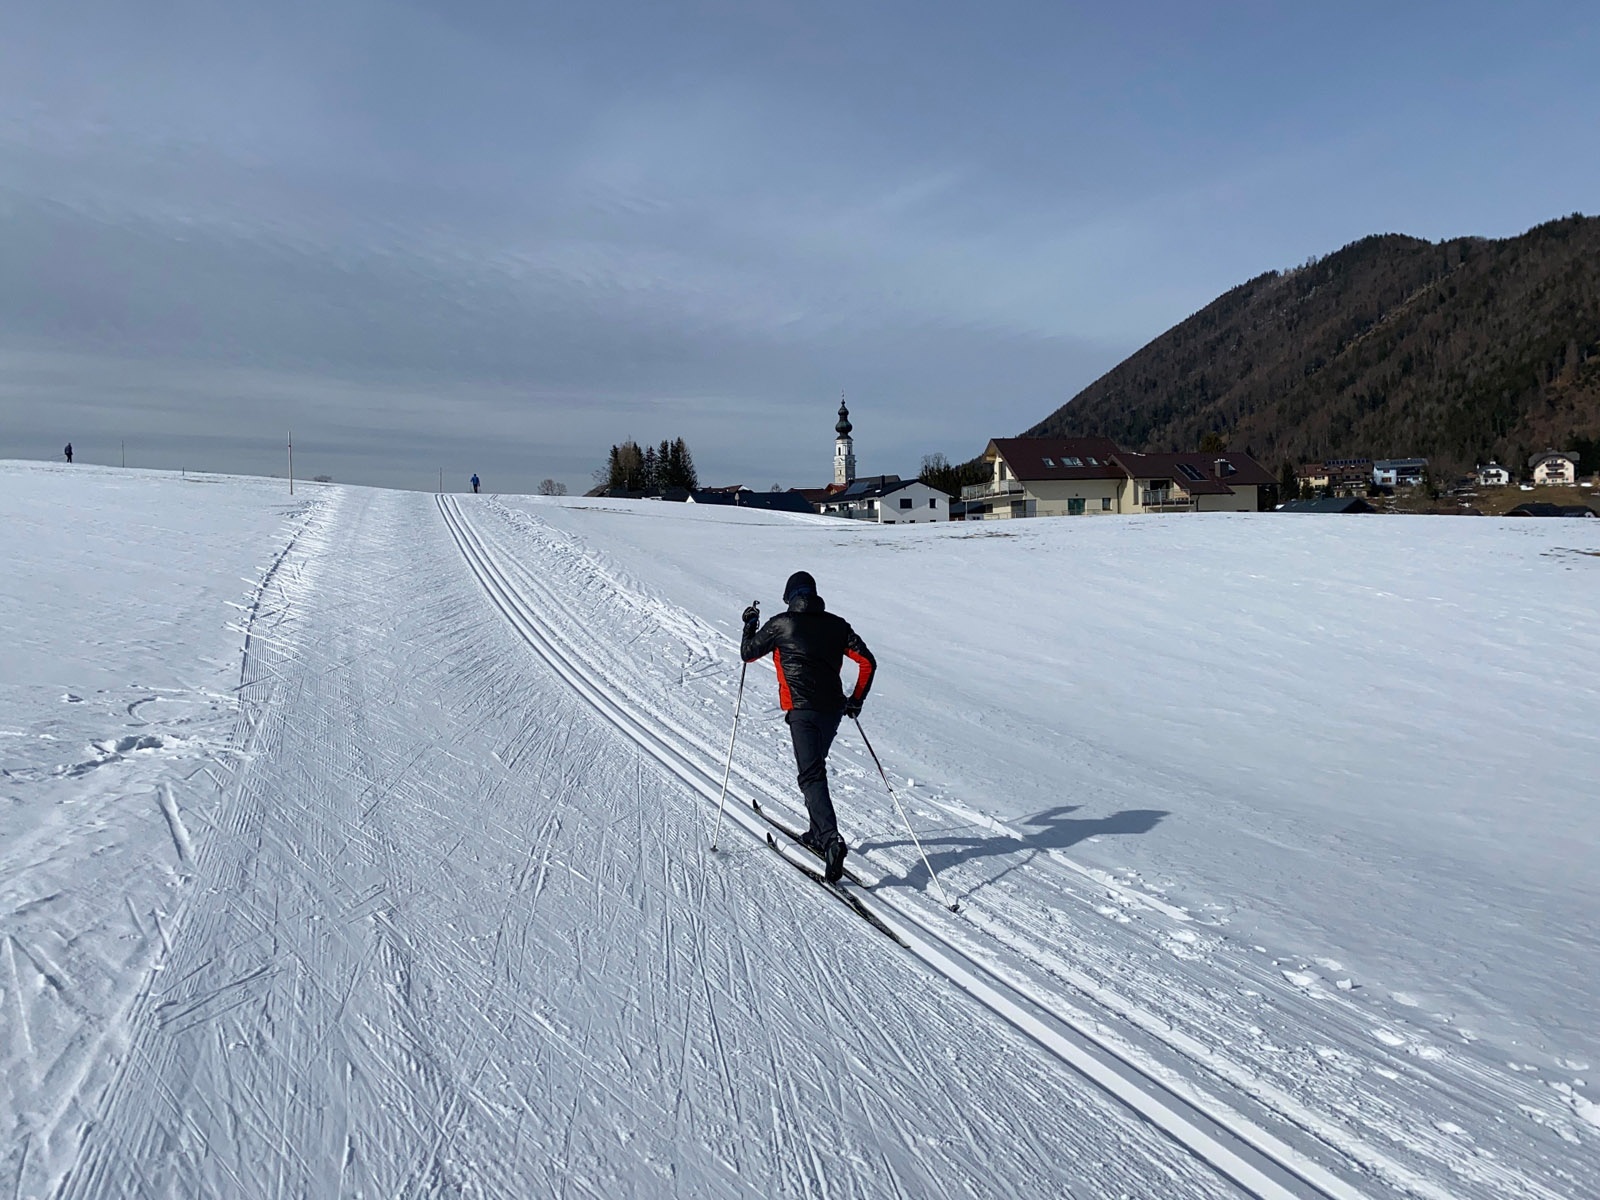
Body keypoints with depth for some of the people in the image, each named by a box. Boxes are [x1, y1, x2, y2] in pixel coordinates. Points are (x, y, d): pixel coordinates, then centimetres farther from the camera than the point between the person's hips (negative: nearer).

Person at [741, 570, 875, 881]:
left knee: (812, 776, -10)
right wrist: (856, 700, 17)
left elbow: (747, 653, 11)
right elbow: (868, 662, 7)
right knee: (814, 767, 24)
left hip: (801, 710, -5)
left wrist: (749, 625, 29)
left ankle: (831, 839, -28)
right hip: (833, 710, 5)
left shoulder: (781, 624, 1)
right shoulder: (837, 625, 10)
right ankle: (817, 834, 30)